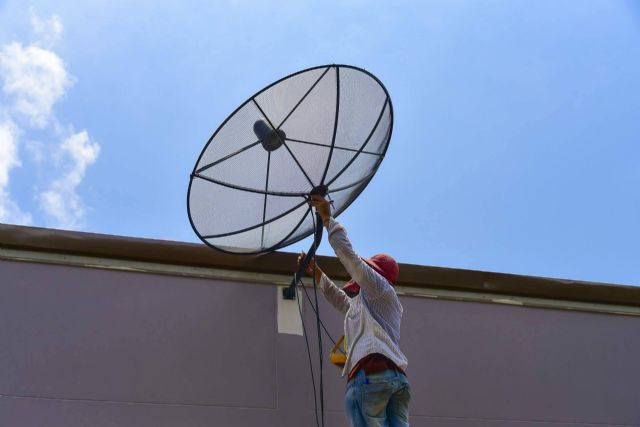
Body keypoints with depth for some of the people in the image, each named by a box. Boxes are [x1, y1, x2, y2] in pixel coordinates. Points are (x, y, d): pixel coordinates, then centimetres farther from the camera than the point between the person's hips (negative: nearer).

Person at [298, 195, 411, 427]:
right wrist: (315, 271, 45)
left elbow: (346, 252, 5)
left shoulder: (379, 286, 11)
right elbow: (339, 299, 47)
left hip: (370, 374, -9)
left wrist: (327, 218, 15)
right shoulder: (370, 302, 36)